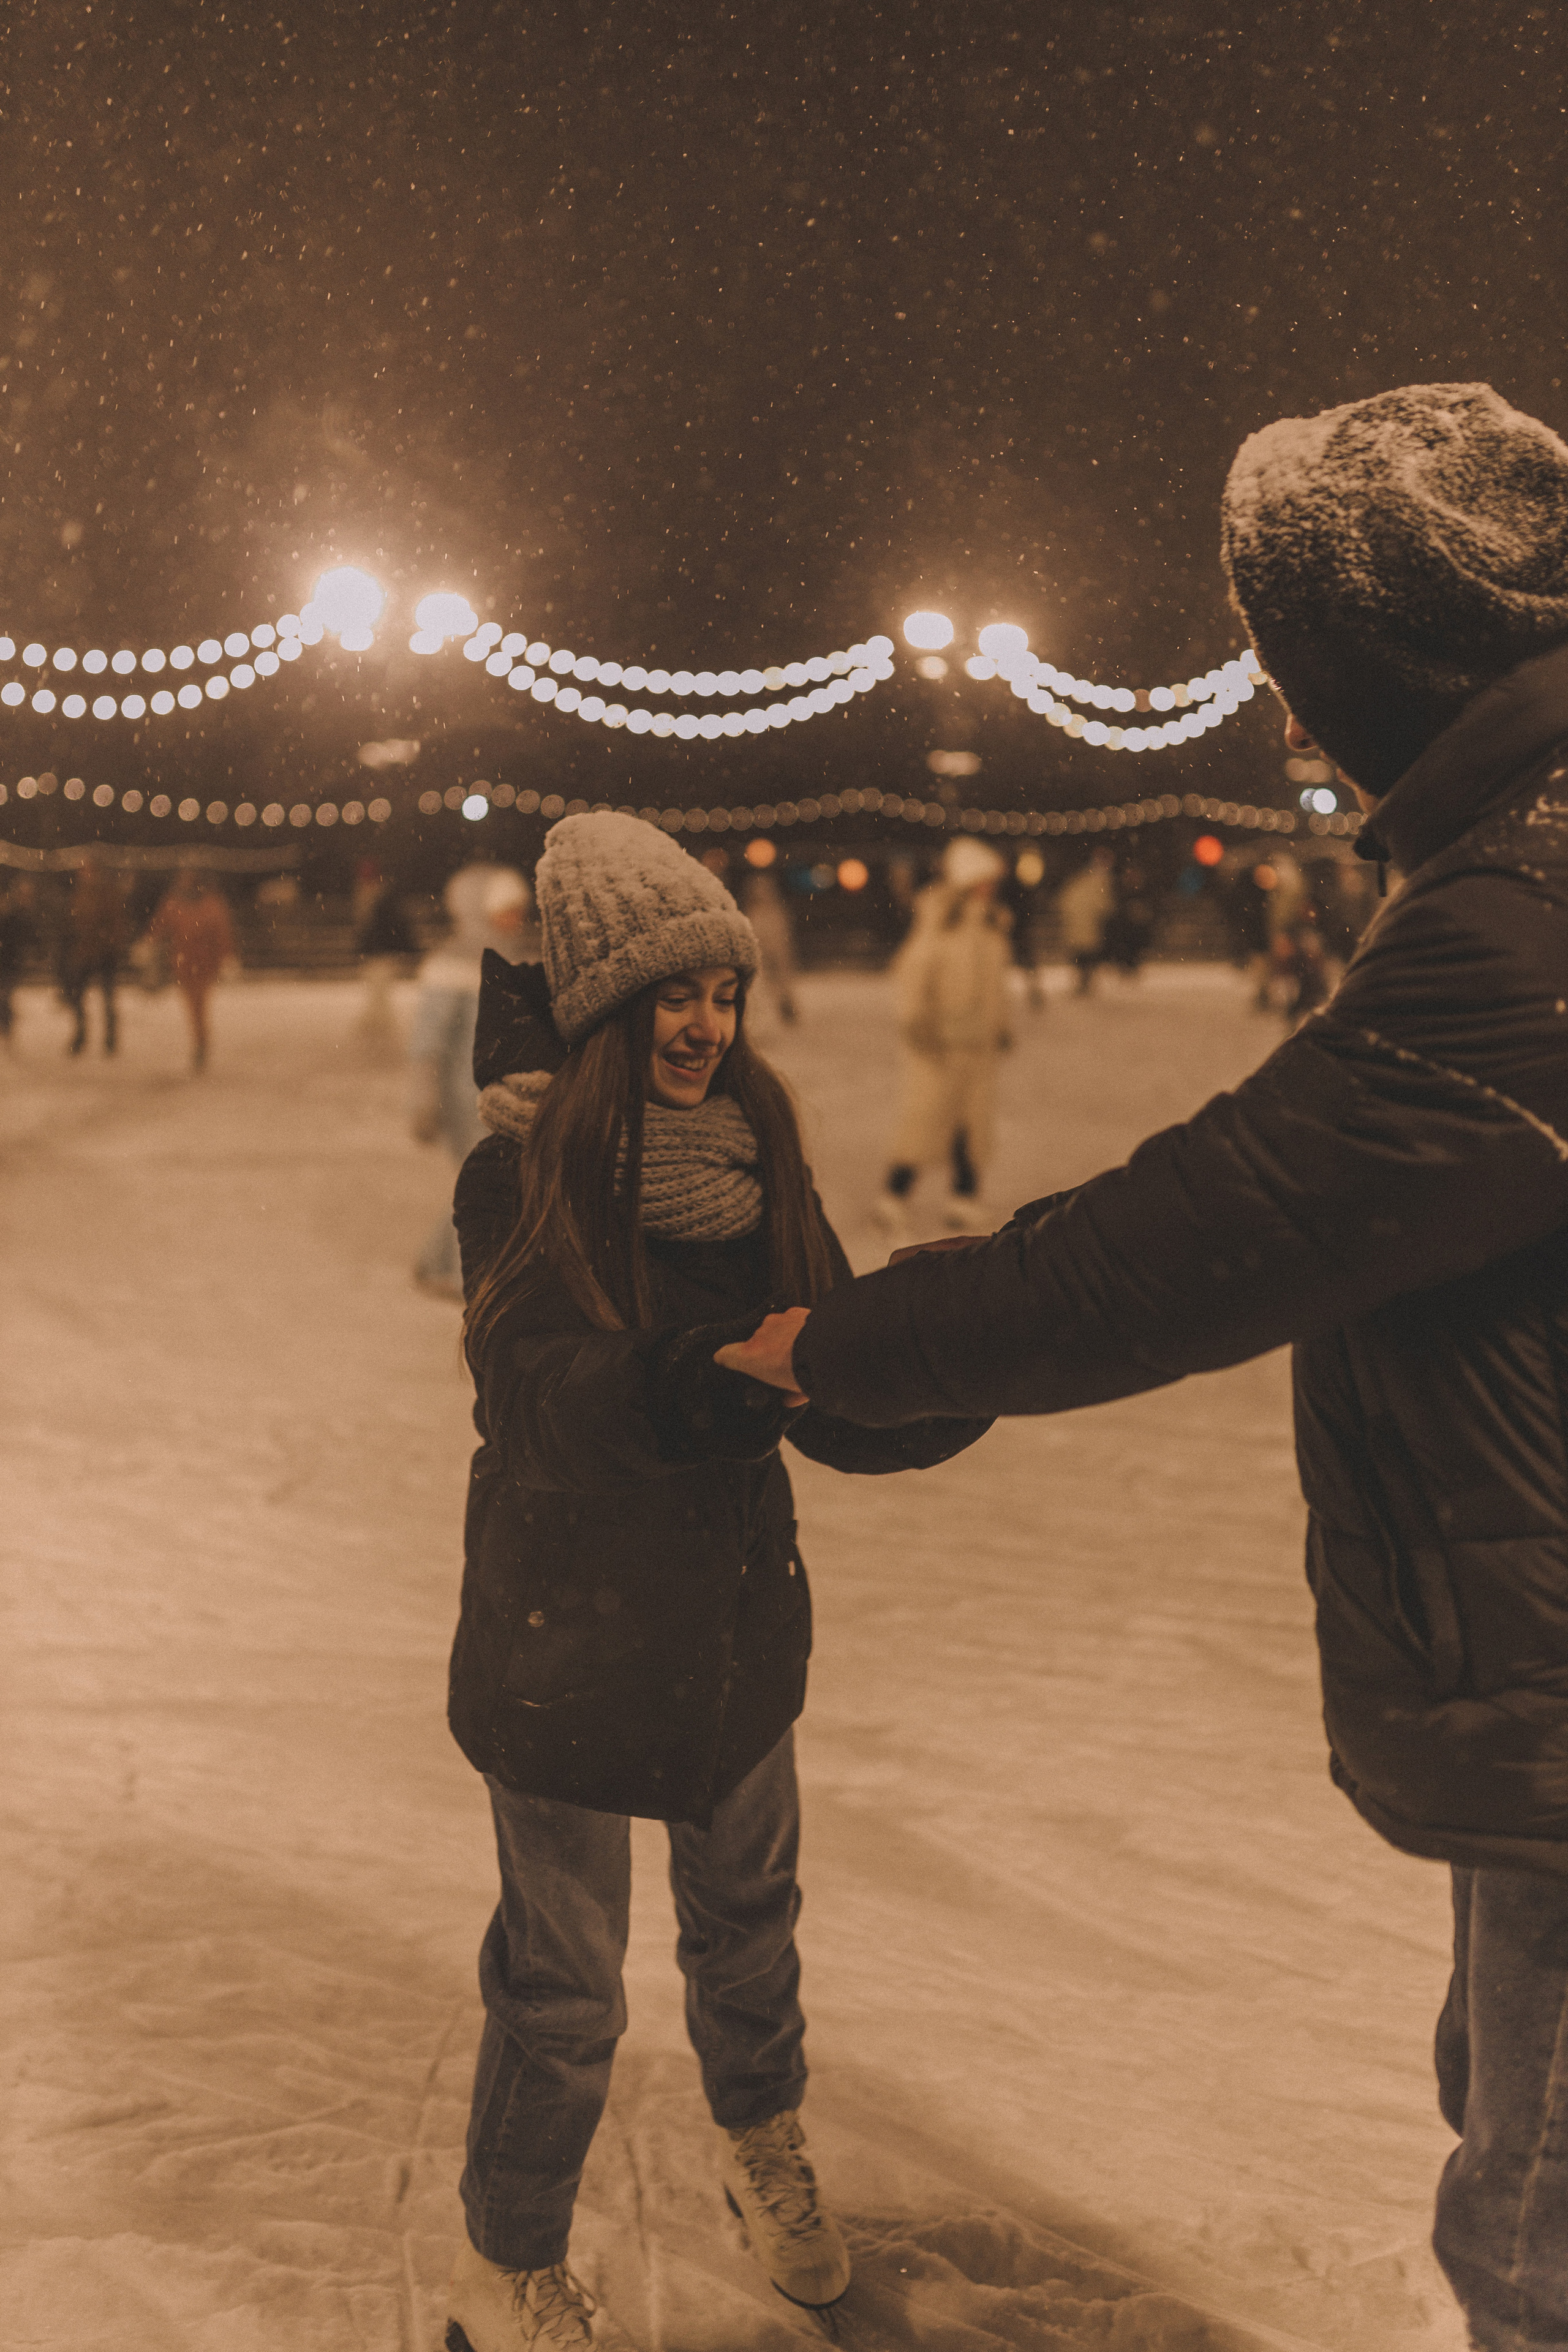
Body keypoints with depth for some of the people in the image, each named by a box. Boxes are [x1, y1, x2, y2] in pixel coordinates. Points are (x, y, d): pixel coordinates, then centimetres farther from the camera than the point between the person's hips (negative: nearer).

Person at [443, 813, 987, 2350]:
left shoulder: (753, 1162, -2)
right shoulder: (519, 1183, -16)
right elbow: (559, 1400, -29)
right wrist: (728, 1370, -45)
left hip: (736, 1617, 5)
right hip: (565, 1634, -5)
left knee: (747, 1912, 23)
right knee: (561, 1987, 9)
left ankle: (761, 2149, 52)